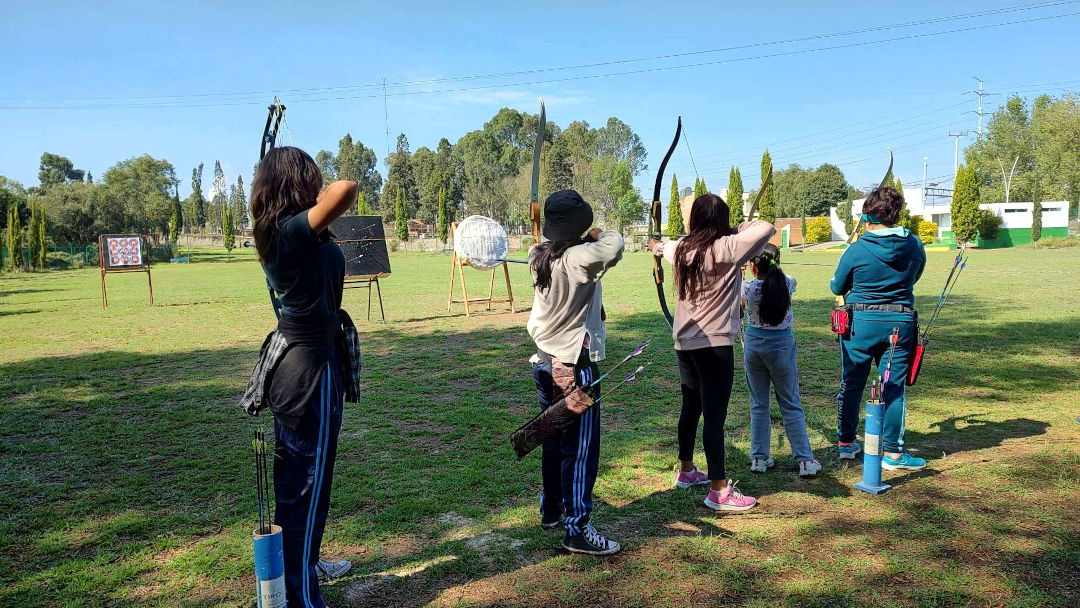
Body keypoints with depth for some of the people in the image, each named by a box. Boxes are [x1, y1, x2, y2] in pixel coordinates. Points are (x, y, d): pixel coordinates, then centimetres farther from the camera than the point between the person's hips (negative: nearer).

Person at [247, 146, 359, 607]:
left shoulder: (277, 233, 6)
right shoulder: (295, 230, -21)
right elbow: (346, 188, -32)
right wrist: (321, 201, -14)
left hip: (293, 362, 10)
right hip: (311, 368, -10)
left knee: (296, 475, 23)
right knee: (308, 483, 2)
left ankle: (302, 563, 42)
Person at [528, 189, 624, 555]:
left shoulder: (540, 258, 3)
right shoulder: (578, 258, -20)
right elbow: (614, 246, -32)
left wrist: (587, 240, 12)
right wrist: (597, 234, -11)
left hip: (545, 364, 9)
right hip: (574, 368, -9)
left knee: (554, 442, 20)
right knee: (581, 448, 0)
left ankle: (551, 512, 34)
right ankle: (577, 529, 7)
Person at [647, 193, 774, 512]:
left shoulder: (681, 249, 5)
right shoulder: (726, 248, -16)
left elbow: (664, 247, 28)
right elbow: (766, 228, -21)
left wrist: (657, 246, 53)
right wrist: (738, 229, -1)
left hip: (685, 341, 8)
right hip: (714, 343, -8)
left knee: (691, 407, 20)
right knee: (715, 416, -3)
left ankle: (686, 470, 35)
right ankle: (719, 491, 3)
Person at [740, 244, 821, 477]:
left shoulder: (748, 287, -11)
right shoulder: (787, 284, -9)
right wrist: (773, 270, 32)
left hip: (754, 343, 0)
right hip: (782, 345, 0)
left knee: (758, 405, 11)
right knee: (791, 405, 7)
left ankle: (759, 458, 15)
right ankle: (805, 460, 9)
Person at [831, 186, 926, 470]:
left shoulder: (856, 250, -10)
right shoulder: (914, 245, -1)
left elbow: (837, 288, 2)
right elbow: (914, 277, 15)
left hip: (860, 322, -2)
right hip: (899, 322, 2)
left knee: (851, 385, 12)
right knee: (893, 388, 8)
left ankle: (846, 443, 23)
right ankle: (893, 452, 11)